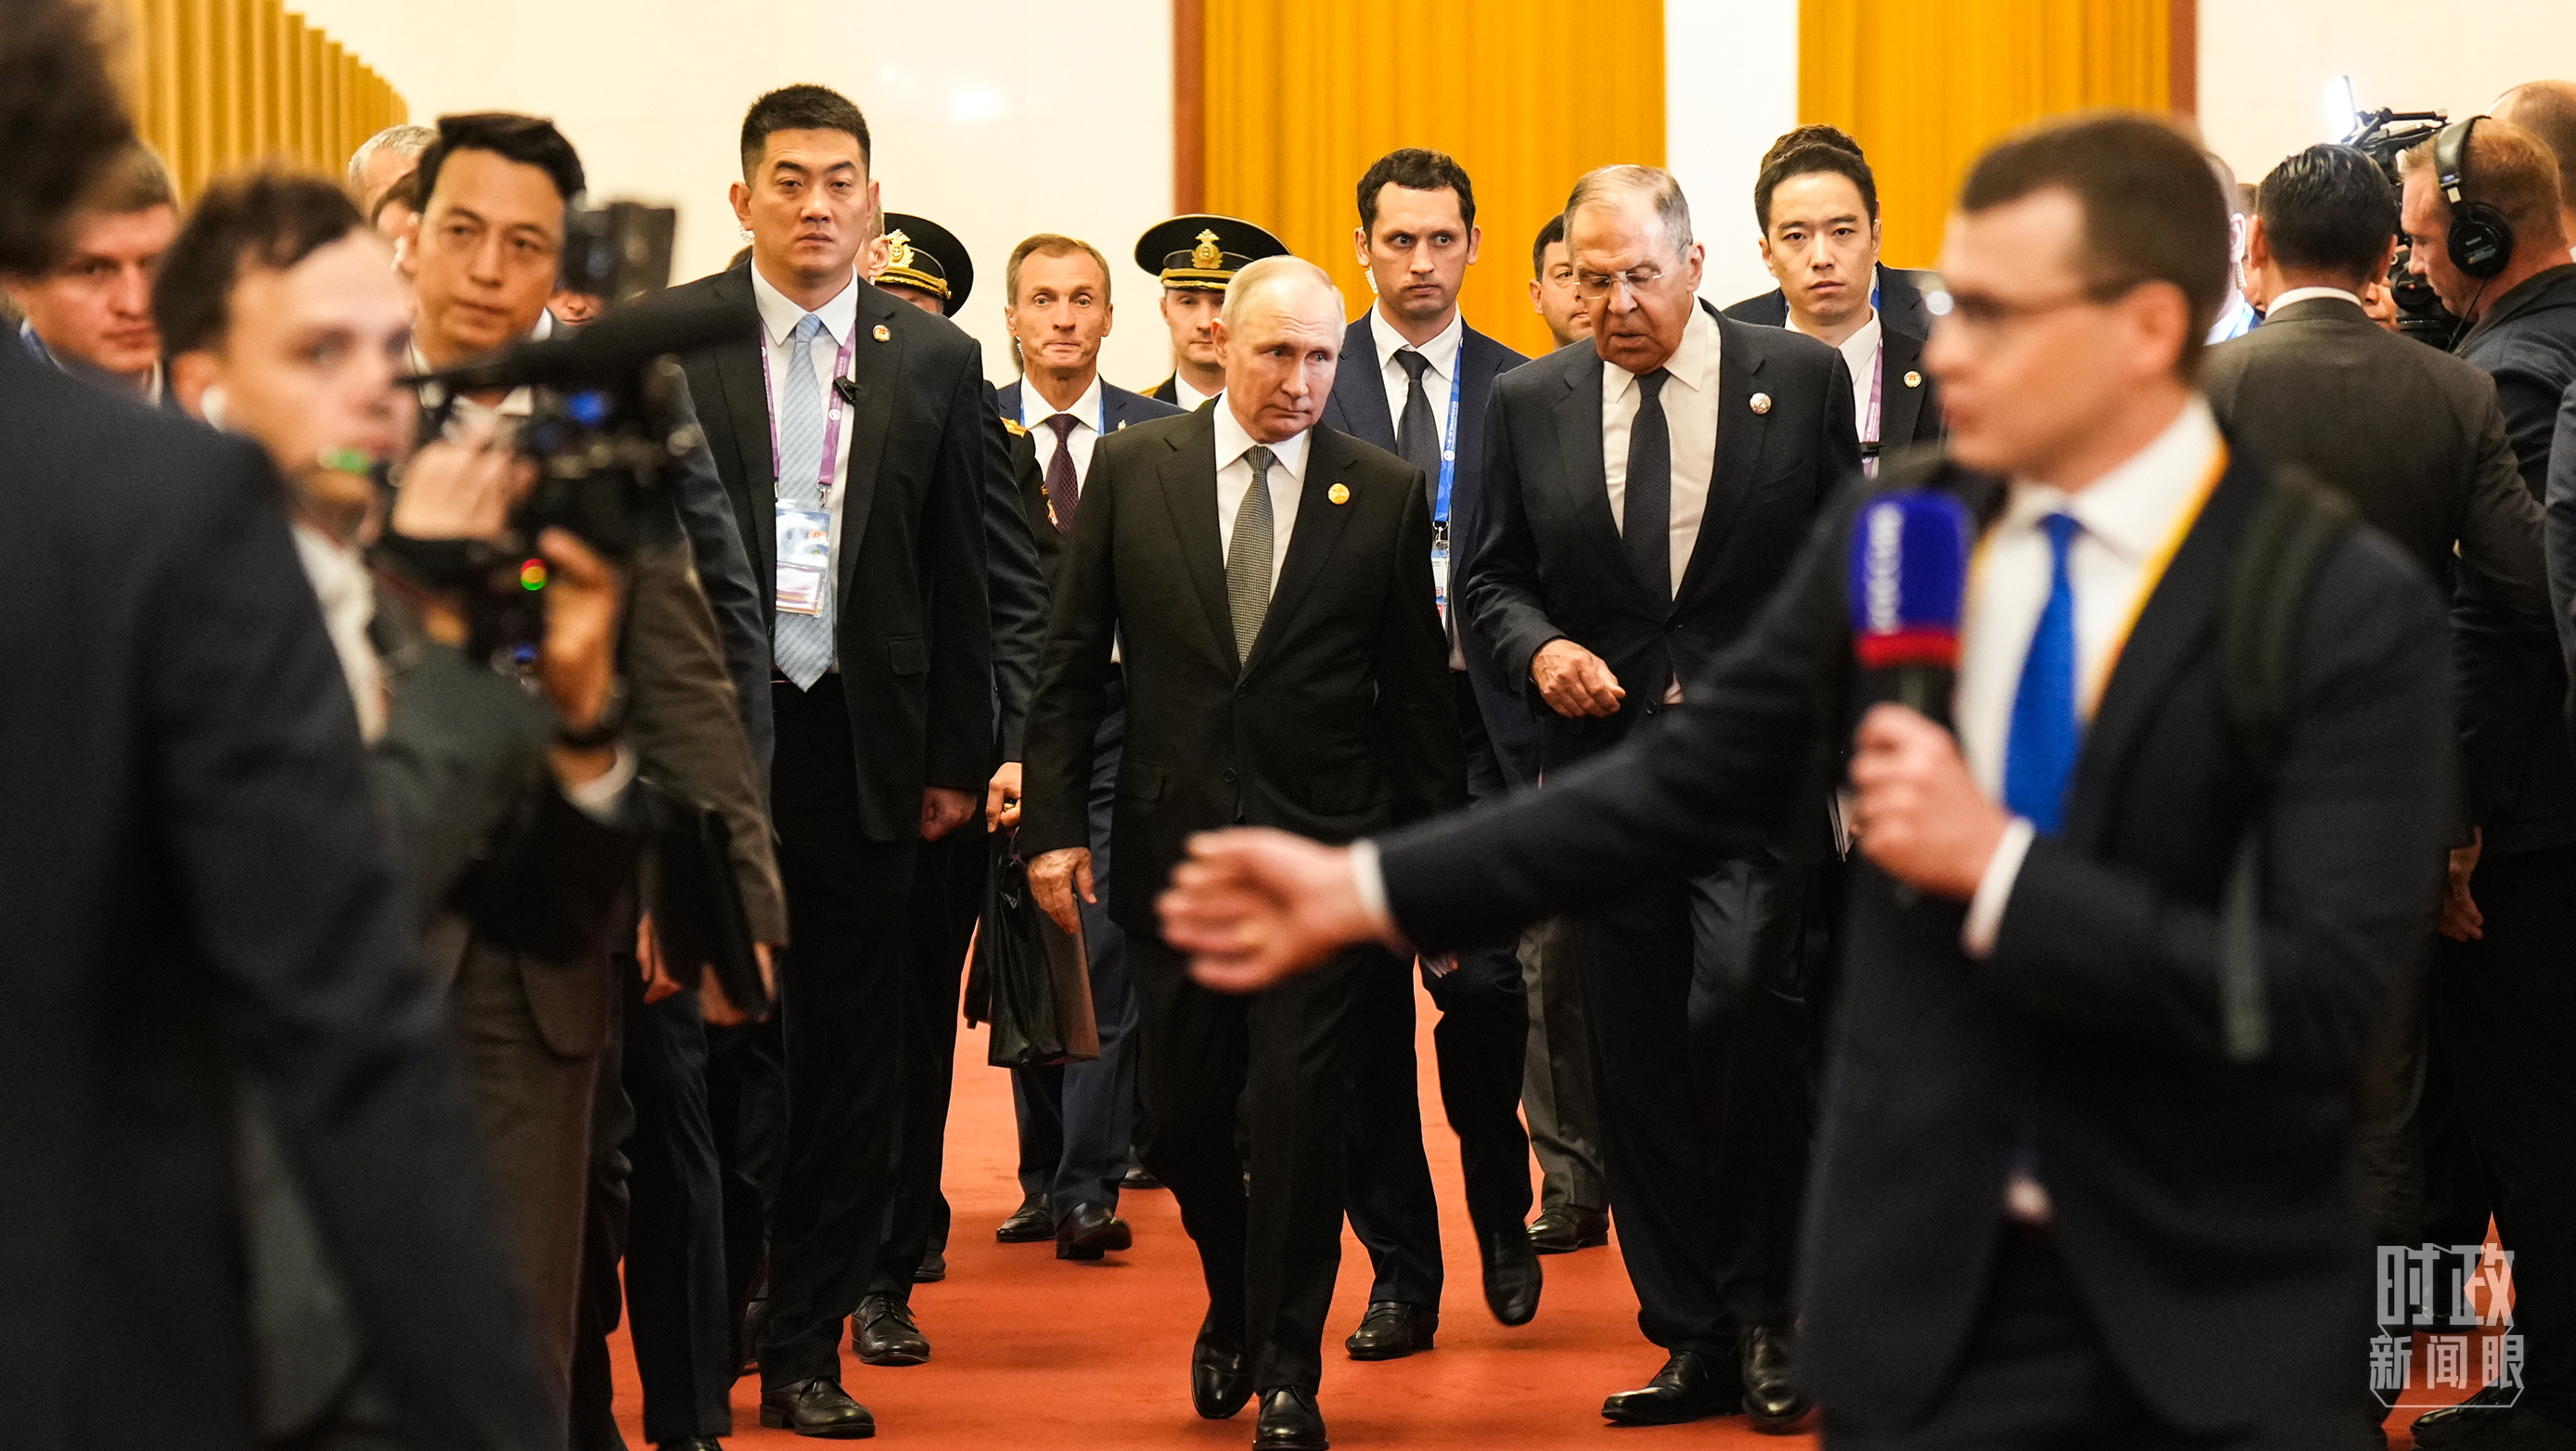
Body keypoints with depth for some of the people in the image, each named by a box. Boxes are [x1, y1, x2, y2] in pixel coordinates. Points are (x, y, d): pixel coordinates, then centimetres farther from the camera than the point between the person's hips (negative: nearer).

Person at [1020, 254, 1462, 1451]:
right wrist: (1054, 821, -1)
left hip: (1322, 858, -2)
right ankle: (1235, 1305, 36)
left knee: (1299, 1116, -4)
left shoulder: (1387, 494, 1)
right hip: (1171, 846, 2)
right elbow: (1070, 663, 5)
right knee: (1182, 1116, 8)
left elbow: (1415, 691, 4)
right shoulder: (1132, 469, 2)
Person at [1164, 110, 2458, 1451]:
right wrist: (1366, 889, 8)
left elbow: (2323, 992, -19)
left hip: (2220, 1324, -3)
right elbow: (1690, 786, 11)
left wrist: (1998, 866, -23)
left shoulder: (2347, 611, -13)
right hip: (1929, 1289, 3)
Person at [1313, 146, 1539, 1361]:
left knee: (1484, 982, -8)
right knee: (1366, 999, 4)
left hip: (1480, 722, 0)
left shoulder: (1522, 392, 8)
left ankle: (1502, 1216, 19)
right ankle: (1400, 1269, 14)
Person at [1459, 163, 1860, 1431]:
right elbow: (1494, 575, 15)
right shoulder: (1530, 402, 8)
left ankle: (1764, 1311, -5)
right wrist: (1539, 648, -6)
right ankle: (1694, 1340, 15)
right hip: (1604, 763, 4)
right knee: (1637, 1060, 5)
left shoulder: (1800, 379, 1)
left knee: (1738, 999, -22)